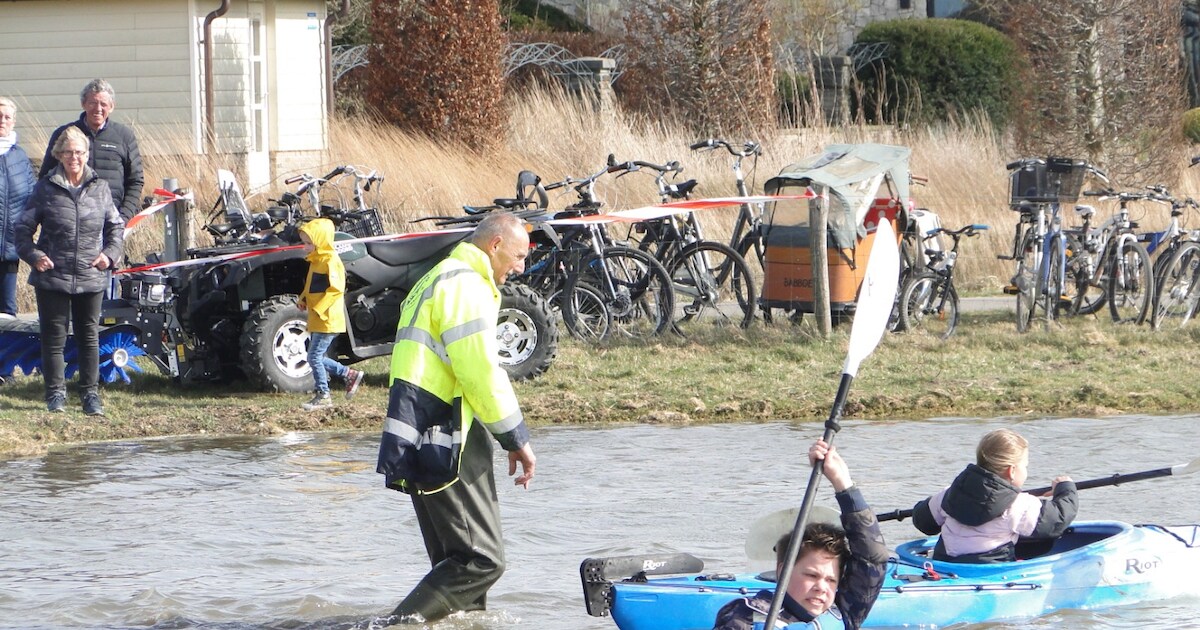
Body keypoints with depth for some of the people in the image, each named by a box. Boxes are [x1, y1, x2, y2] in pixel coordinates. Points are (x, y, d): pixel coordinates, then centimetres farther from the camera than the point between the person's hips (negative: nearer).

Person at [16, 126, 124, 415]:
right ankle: (56, 392, 14)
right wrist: (34, 256, -11)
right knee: (54, 336, 4)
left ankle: (90, 393, 15)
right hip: (52, 276, -2)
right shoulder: (46, 188, -1)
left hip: (91, 278, 2)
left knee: (89, 336, 7)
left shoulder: (100, 188, 5)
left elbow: (115, 226, 15)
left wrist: (109, 253, -1)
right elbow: (23, 229, 3)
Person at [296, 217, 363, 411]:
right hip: (316, 321, 10)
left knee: (314, 356, -8)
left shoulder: (331, 261, -16)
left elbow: (335, 289, -23)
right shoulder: (315, 260, 14)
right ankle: (349, 375, 24)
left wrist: (318, 309, -25)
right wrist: (303, 300, 4)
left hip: (327, 320, -10)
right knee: (317, 357, 13)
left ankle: (323, 396, 1)